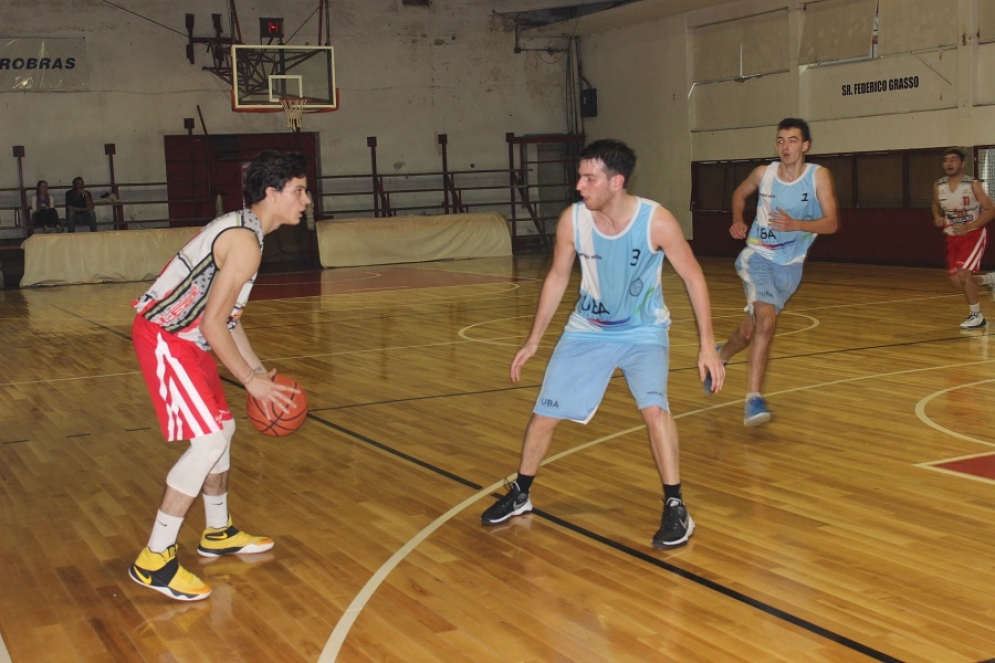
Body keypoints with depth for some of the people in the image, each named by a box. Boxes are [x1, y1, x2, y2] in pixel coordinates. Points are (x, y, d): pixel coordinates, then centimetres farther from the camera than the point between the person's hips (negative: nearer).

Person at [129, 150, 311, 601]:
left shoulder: (240, 228, 13)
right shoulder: (246, 242, -20)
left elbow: (225, 314, 17)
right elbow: (213, 323, -23)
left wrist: (258, 369, 14)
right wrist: (251, 381, -14)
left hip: (179, 335, 11)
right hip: (165, 338, -11)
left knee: (221, 428, 17)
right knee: (209, 441, -12)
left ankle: (218, 534, 32)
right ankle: (154, 561, -7)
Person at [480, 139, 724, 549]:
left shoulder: (657, 222, -25)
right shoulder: (572, 220, -17)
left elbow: (693, 276, -13)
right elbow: (558, 277, -1)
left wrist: (707, 345, -15)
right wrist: (533, 341, 3)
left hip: (644, 331, -3)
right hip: (588, 330, 3)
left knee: (654, 408, -25)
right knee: (545, 414, 2)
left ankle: (675, 508, -8)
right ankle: (520, 494, 26)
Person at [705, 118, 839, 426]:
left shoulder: (818, 176, -11)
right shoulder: (763, 173, -7)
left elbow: (831, 223, -17)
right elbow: (739, 194, 15)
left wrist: (796, 224, -32)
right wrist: (737, 221, -2)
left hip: (790, 266, 2)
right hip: (758, 256, -2)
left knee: (750, 331, 13)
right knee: (767, 321, -26)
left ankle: (720, 355, 46)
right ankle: (753, 399, -22)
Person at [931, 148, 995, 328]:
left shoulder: (973, 185, -16)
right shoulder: (938, 186, -3)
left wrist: (968, 226, -25)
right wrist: (938, 218, -4)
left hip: (973, 234, -5)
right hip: (953, 237, 5)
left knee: (963, 274, -19)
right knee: (956, 281, 4)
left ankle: (976, 316, -2)